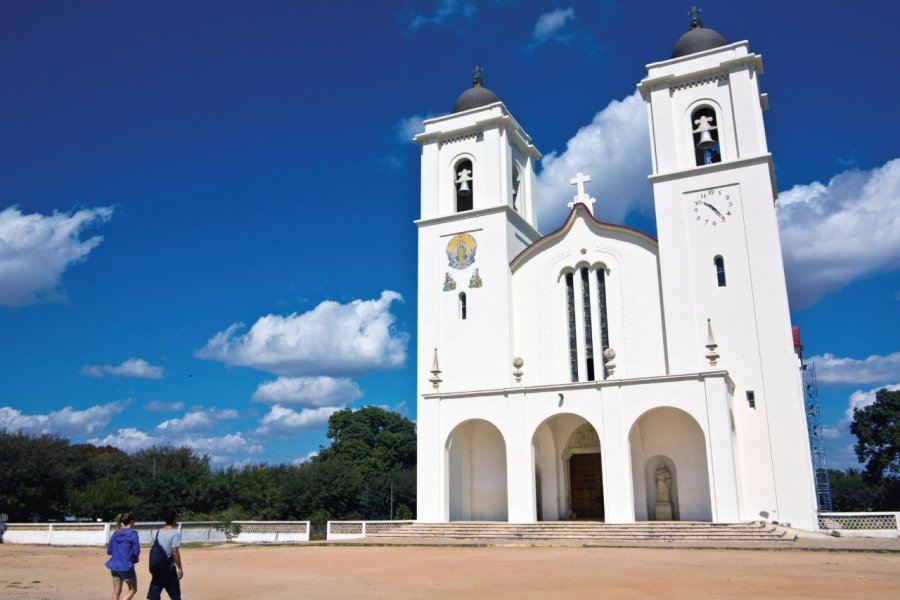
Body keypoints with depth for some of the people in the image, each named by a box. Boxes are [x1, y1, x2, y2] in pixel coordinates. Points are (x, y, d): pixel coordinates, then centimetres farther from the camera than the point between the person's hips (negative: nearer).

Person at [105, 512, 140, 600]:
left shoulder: (115, 534, 6)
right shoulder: (132, 533, -11)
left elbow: (109, 551, 10)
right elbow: (136, 551, -14)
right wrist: (136, 558, 7)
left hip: (115, 566, 6)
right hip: (127, 566, -5)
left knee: (116, 592, 12)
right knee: (132, 589, 11)